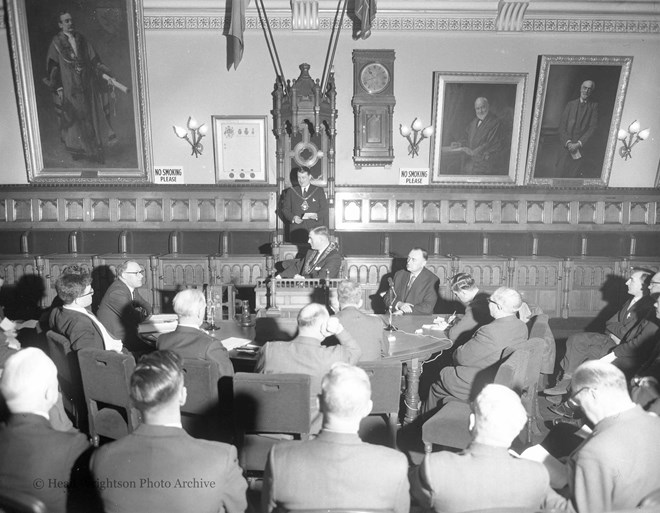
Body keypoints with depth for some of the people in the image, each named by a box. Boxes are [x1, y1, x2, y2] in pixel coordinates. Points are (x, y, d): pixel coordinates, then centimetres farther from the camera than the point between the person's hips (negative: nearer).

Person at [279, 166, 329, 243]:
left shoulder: (319, 191, 11)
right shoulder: (291, 191, 14)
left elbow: (324, 209, 7)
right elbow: (285, 209, 11)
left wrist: (316, 215, -13)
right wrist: (293, 217, -7)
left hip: (314, 230, -1)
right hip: (296, 230, 1)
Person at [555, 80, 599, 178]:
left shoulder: (594, 106, 8)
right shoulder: (570, 104, 14)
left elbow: (593, 128, -1)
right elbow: (562, 126, 6)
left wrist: (579, 144, -12)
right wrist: (568, 142, -8)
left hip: (582, 149, -2)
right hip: (566, 147, 2)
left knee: (575, 177, -10)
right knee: (560, 176, -5)